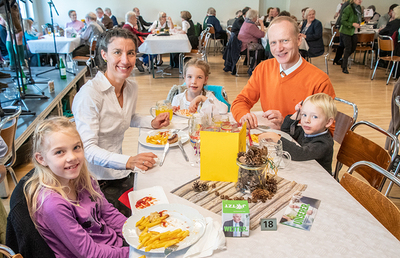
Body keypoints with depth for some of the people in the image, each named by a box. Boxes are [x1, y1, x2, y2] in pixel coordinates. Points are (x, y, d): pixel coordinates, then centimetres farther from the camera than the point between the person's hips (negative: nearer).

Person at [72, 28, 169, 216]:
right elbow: (87, 148, -28)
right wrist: (128, 161, -43)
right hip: (97, 180, -7)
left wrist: (152, 123, 2)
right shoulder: (89, 94, -24)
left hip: (122, 174, 7)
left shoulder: (132, 87, 0)